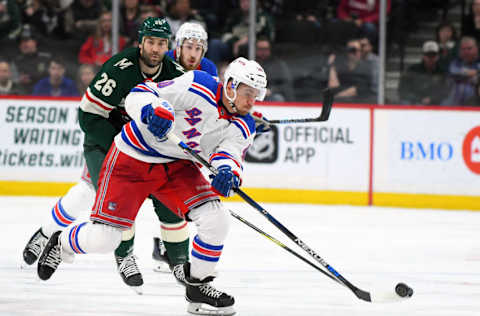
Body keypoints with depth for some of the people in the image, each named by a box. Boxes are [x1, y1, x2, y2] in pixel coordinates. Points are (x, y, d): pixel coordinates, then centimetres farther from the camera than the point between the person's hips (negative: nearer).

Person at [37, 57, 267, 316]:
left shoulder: (243, 127, -4)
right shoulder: (198, 86, -22)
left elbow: (229, 152, -19)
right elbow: (138, 95, -23)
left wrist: (227, 172, -43)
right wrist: (153, 109, -45)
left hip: (177, 166, 5)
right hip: (132, 158, -5)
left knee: (216, 219, -14)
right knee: (102, 239, -9)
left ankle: (197, 284, 8)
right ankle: (62, 244, 26)